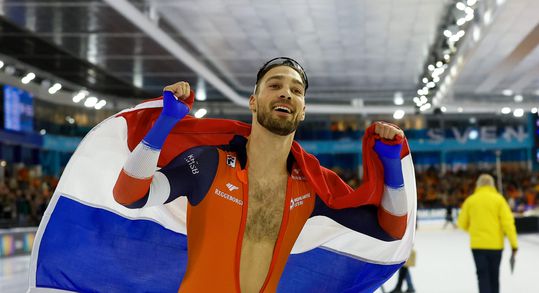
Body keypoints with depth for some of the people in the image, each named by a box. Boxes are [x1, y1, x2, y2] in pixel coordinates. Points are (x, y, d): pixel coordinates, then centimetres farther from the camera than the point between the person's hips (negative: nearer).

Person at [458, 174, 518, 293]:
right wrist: (514, 243, -8)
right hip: (495, 244, 0)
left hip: (477, 244, 0)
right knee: (494, 276, 16)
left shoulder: (470, 200, 1)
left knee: (483, 276, 1)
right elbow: (507, 222, -10)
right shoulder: (498, 199, -3)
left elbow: (462, 223, 7)